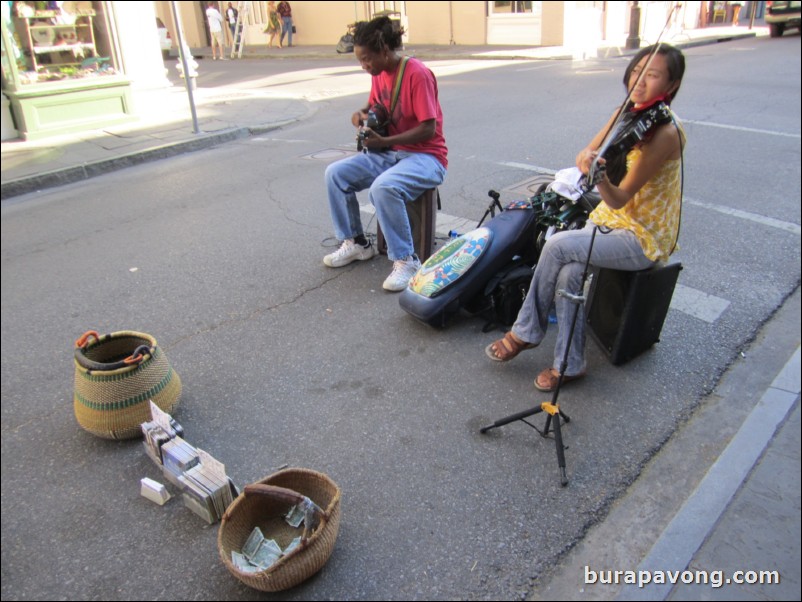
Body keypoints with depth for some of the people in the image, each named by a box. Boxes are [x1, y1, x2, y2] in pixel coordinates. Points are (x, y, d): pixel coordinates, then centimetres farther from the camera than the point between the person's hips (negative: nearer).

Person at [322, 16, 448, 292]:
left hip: (425, 156, -8)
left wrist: (383, 142, -25)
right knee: (335, 174, -6)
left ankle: (405, 260, -22)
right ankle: (356, 242, 7)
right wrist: (362, 114, 1)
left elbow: (428, 129, -20)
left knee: (383, 187, -37)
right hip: (389, 153, 8)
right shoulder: (379, 74, 7)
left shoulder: (417, 74, -17)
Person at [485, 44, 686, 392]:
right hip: (611, 219, 7)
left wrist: (600, 176, -45)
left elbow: (619, 199, -26)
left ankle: (526, 332, -5)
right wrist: (588, 159, -26)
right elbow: (585, 154, -4)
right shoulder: (628, 115, 3)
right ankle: (569, 363, -6)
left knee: (558, 246, -25)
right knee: (569, 273, -21)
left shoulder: (665, 134, -21)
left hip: (644, 237, -6)